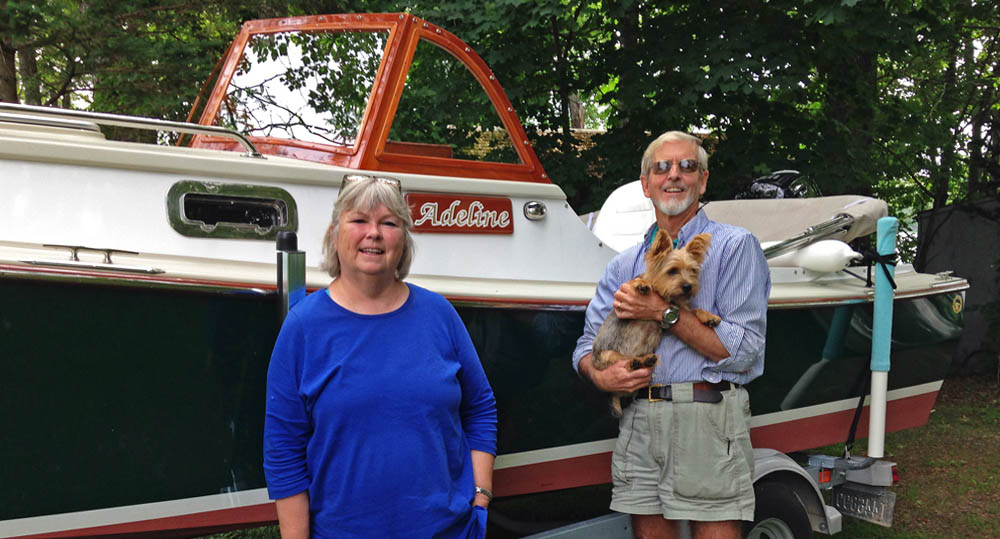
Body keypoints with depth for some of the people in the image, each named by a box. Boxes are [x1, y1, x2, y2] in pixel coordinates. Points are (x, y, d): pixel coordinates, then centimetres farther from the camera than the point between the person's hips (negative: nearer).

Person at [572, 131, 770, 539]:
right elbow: (587, 346, 15)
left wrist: (665, 314, -11)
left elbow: (742, 350, -7)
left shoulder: (734, 246, 2)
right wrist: (600, 375, -8)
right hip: (638, 421, 5)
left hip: (706, 419, -4)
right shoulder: (624, 264, 18)